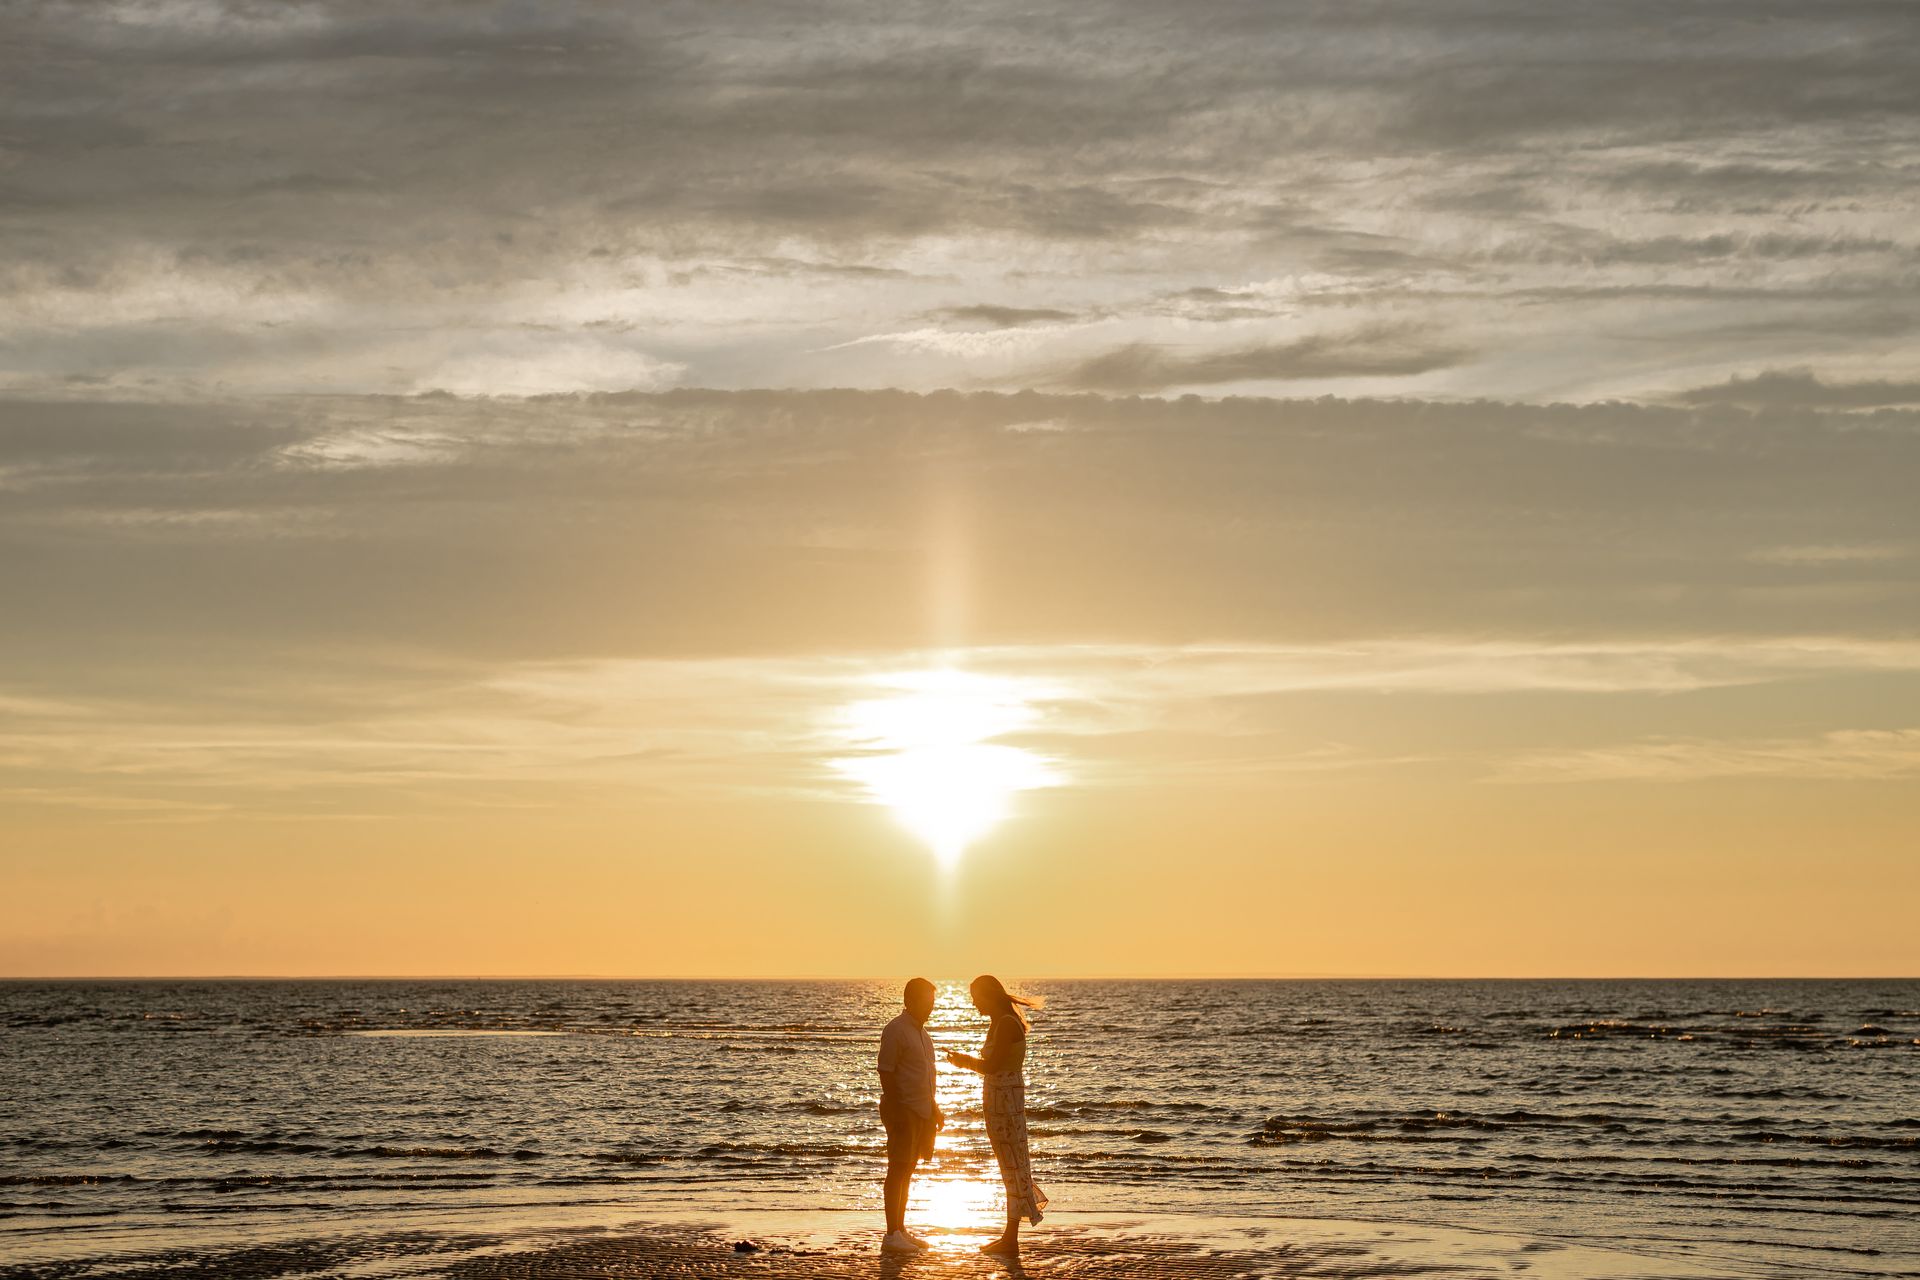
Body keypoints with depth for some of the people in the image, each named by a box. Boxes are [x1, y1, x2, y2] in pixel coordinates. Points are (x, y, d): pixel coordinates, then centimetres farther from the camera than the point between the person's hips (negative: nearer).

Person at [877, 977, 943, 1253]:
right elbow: (885, 1072, -17)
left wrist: (934, 1108, 22)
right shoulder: (896, 1031, -13)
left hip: (921, 1111, 9)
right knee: (898, 1170, -8)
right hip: (903, 1110, -9)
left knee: (907, 1170, 12)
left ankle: (900, 1230, 17)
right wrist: (896, 1111, -22)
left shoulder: (921, 1031, 16)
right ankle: (892, 1235, -8)